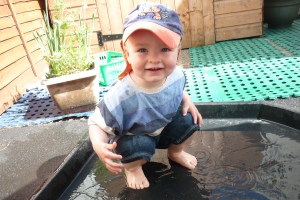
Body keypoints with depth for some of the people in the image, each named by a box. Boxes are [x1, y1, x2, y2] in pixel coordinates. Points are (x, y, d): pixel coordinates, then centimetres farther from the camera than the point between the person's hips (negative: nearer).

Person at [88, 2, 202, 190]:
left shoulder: (176, 74, -23)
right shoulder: (120, 97, -39)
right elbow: (97, 123, -25)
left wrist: (187, 100, -14)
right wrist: (99, 146, -45)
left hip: (163, 130, 5)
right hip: (132, 138, -4)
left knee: (189, 120, -15)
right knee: (141, 146, -33)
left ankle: (175, 152, 19)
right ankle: (132, 168, 6)